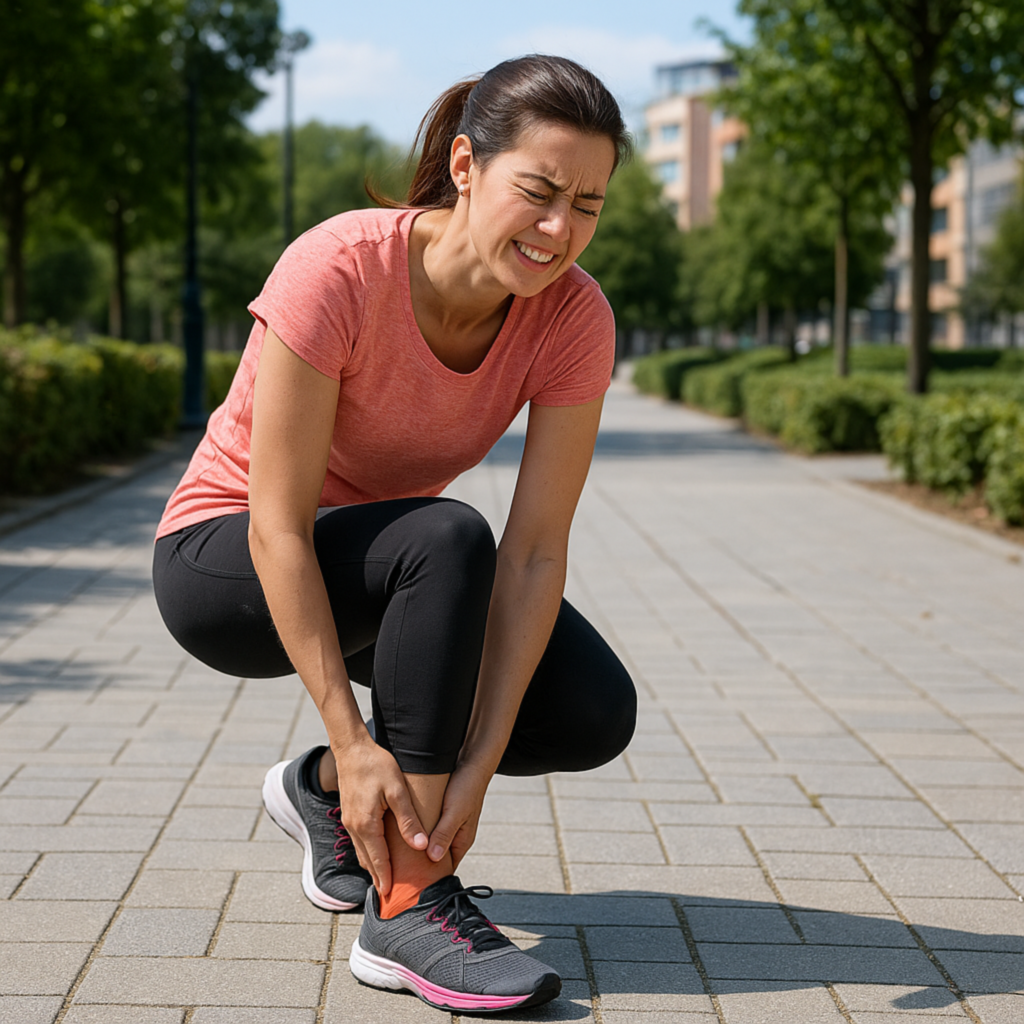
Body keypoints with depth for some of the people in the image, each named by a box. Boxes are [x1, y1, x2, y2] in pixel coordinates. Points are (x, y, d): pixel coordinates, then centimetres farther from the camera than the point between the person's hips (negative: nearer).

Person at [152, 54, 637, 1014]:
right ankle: (407, 908, -26)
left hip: (387, 563, 5)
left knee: (596, 715, -14)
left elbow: (534, 553, -20)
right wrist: (355, 739, -33)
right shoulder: (337, 270, -30)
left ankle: (322, 792, 9)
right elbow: (277, 527, -29)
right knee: (445, 540, -34)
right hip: (224, 563, -5)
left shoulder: (573, 316, -17)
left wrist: (478, 763, -27)